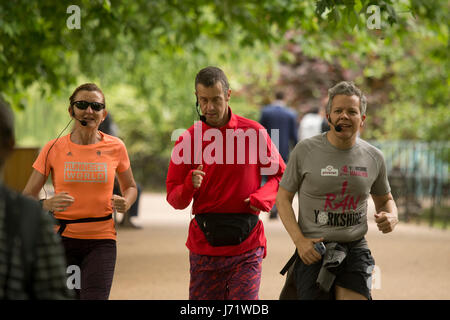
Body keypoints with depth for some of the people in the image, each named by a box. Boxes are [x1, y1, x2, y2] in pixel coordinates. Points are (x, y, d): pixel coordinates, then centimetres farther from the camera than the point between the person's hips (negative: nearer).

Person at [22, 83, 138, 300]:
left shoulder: (115, 147, 2)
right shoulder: (54, 149, -1)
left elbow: (130, 187, 19)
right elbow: (26, 198, 0)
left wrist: (125, 203, -5)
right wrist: (48, 204, -22)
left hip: (101, 241, 0)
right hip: (62, 238, 1)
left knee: (94, 296, -17)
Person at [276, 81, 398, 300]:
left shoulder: (373, 158, 5)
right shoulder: (305, 150, -3)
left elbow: (384, 200, 21)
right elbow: (283, 198, 1)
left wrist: (391, 217, -3)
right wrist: (299, 240, -11)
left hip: (355, 249, 2)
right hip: (313, 250, -2)